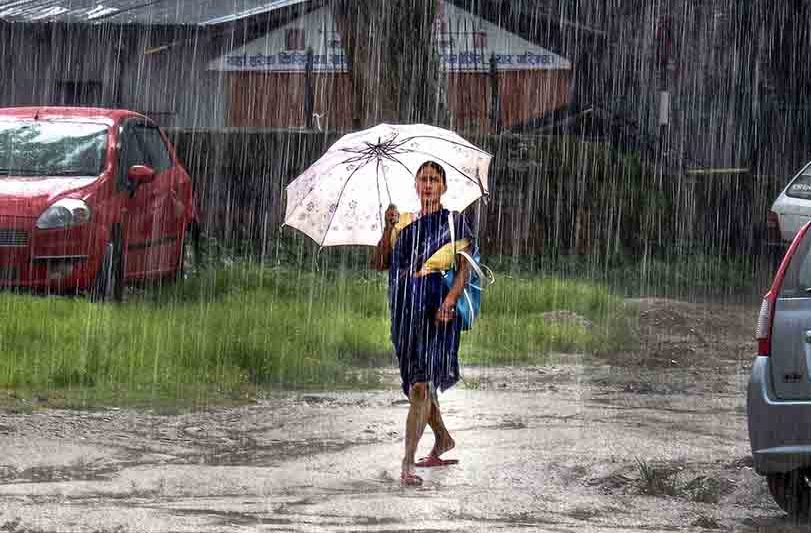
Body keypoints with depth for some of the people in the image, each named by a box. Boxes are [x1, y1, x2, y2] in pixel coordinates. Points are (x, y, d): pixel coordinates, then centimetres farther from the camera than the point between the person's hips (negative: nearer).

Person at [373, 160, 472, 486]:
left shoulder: (454, 223, 3)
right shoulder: (404, 223, 14)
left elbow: (464, 269, -4)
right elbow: (380, 264, 7)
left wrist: (449, 301, -19)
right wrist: (389, 229, -7)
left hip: (437, 310, -5)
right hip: (406, 309, 5)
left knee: (421, 383, -14)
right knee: (416, 380, 14)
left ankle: (408, 461, -20)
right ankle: (442, 438, 37)